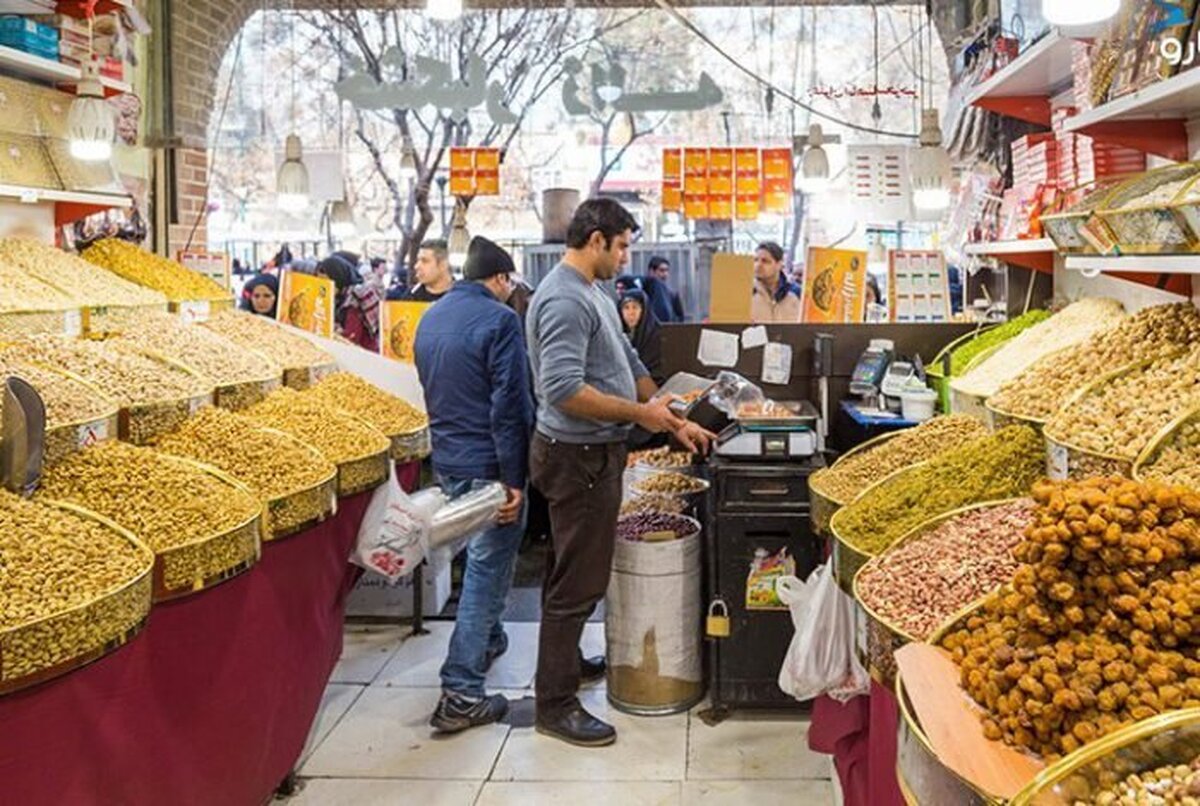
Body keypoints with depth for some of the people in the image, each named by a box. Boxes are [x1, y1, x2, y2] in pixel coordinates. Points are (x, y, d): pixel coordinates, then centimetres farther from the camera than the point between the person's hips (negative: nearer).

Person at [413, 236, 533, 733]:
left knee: (484, 558, 26)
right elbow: (509, 406, -19)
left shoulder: (430, 319, 11)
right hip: (488, 464, -8)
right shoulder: (499, 320, -15)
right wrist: (513, 479, -18)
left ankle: (489, 640, 43)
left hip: (446, 462, 8)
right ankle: (461, 695, -2)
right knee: (487, 567, -3)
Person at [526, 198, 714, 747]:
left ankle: (566, 663, 39)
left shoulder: (592, 295, 14)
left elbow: (628, 365, 18)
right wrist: (639, 413, -20)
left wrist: (675, 422, 13)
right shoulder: (565, 300, -20)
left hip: (593, 454, 10)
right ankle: (556, 704, 8)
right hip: (577, 456, -10)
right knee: (578, 579, -3)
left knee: (573, 571, 22)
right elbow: (563, 389, -28)